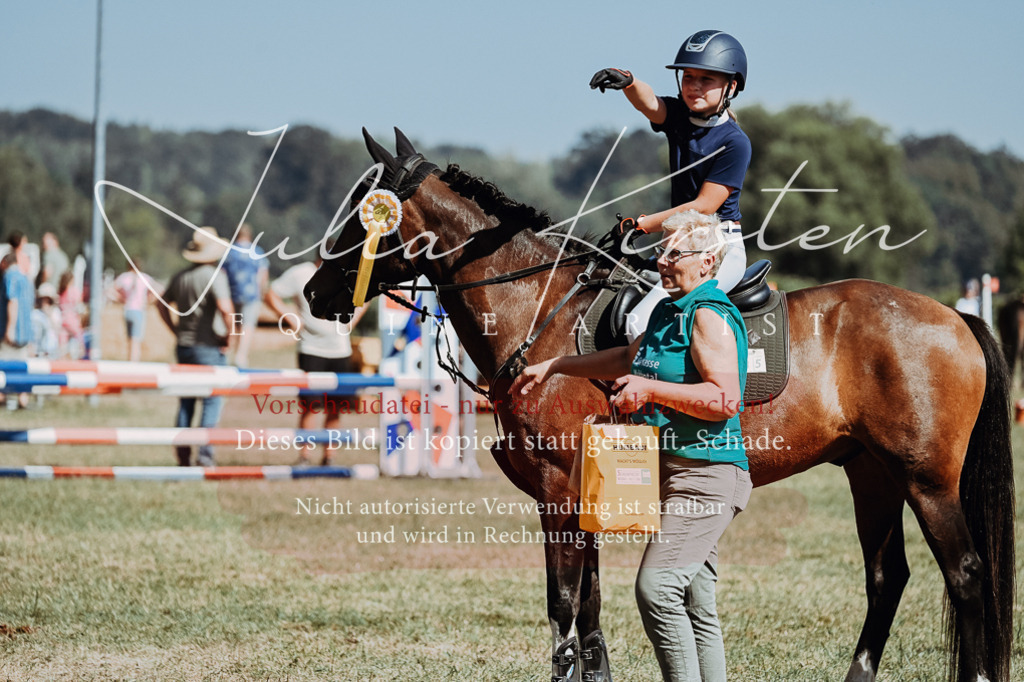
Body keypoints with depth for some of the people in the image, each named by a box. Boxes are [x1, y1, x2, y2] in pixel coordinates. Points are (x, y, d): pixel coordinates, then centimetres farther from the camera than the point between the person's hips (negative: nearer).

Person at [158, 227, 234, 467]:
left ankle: (183, 456, 14)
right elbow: (225, 308, -26)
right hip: (209, 348, -6)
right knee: (212, 401, -2)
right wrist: (228, 335, -13)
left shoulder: (180, 277, 9)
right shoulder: (214, 275, -13)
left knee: (186, 402, 12)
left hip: (184, 347, 7)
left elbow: (163, 307, 19)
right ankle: (205, 455, -9)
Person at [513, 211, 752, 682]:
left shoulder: (710, 316, -13)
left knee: (656, 587, -20)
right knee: (696, 605, 10)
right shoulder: (669, 311, 17)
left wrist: (650, 389, -23)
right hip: (675, 471, 10)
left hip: (705, 475, -10)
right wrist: (553, 367, 34)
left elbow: (725, 399, -24)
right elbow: (628, 361, 35)